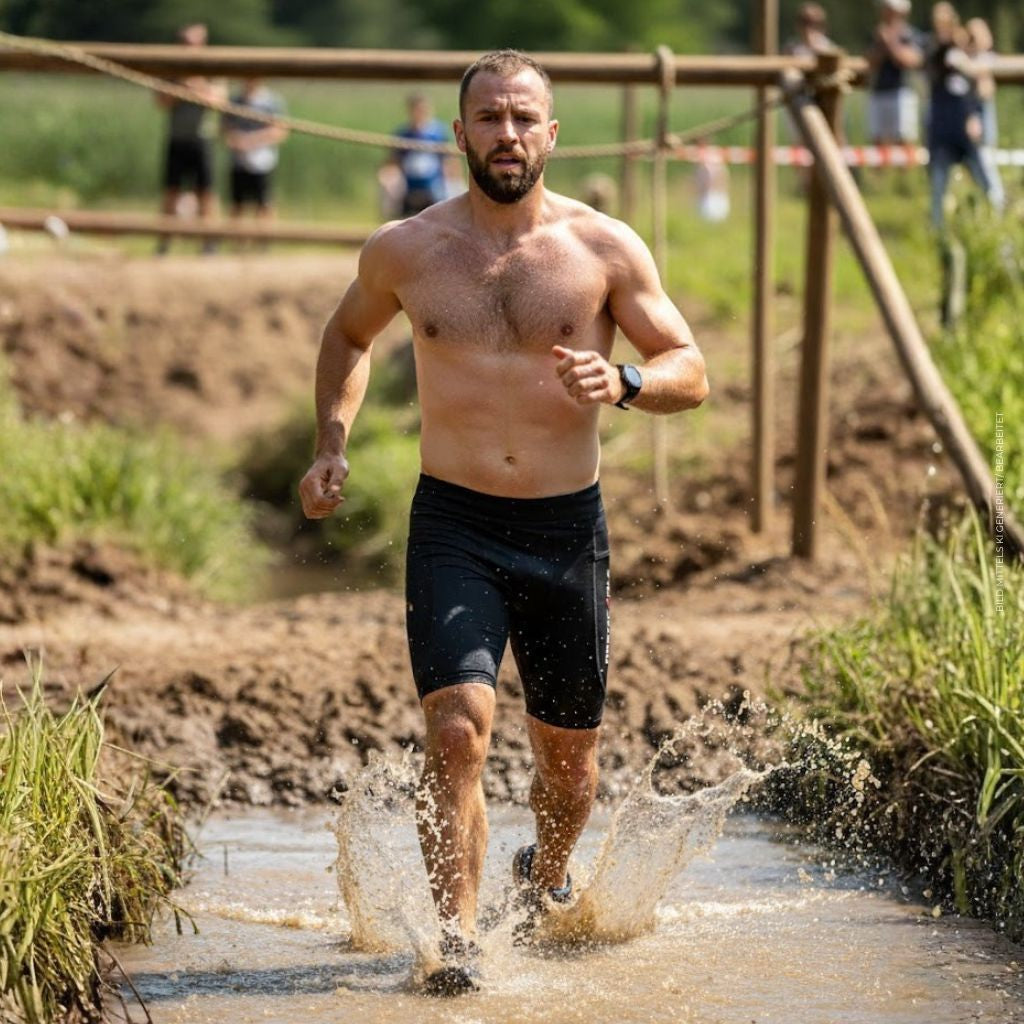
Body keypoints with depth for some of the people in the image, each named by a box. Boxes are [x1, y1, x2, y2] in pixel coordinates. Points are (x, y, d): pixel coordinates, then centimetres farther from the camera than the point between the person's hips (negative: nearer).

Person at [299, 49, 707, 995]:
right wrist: (333, 441, 7)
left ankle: (546, 880, 45)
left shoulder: (605, 249, -2)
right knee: (458, 728, -20)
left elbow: (692, 373, 1)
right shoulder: (404, 251, 2)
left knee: (568, 751, 14)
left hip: (567, 528, 1)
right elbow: (350, 336, 22)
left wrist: (621, 382, -21)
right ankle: (458, 941, -16)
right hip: (454, 527, -1)